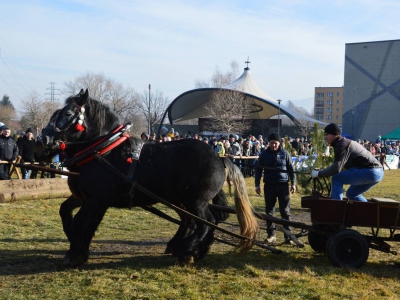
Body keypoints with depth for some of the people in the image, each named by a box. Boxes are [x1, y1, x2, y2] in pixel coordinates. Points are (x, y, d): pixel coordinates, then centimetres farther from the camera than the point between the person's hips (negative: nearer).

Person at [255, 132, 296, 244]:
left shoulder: (285, 153, 1)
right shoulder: (264, 154, 3)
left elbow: (291, 169, 6)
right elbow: (258, 169, 7)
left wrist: (293, 183, 0)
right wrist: (257, 184, 4)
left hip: (283, 185, -1)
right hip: (269, 185, 1)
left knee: (285, 211, 2)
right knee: (269, 211, 5)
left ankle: (288, 235, 6)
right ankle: (271, 235, 13)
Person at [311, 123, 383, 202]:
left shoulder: (342, 145, -12)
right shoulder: (346, 142, 19)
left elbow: (336, 169, -22)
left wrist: (318, 173, -12)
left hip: (370, 171, -10)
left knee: (337, 179, -10)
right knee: (351, 194, 23)